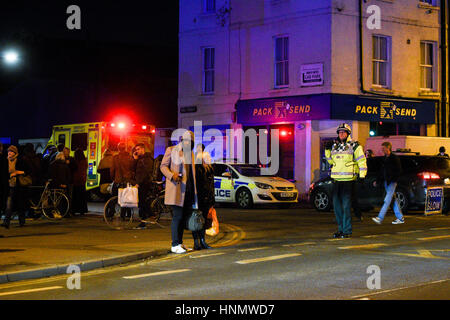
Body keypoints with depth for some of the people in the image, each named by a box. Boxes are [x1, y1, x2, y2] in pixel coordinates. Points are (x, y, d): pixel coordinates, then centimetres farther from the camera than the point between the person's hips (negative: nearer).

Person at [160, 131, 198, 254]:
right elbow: (163, 166, -1)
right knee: (178, 216, -10)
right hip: (176, 188, -6)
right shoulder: (171, 150, 0)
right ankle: (175, 245, -8)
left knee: (185, 215, 8)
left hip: (188, 188, 6)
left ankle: (180, 242, 18)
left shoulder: (190, 153, 17)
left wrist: (194, 190, 16)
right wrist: (172, 175, -20)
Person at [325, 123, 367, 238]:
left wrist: (362, 176, -10)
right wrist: (327, 150, 12)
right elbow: (331, 160, 27)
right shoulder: (334, 146, 16)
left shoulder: (354, 146, -1)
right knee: (337, 204, 8)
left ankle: (347, 231, -3)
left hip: (348, 180, -6)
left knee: (346, 205, -7)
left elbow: (361, 161, -3)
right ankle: (341, 229, 19)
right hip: (336, 179, 6)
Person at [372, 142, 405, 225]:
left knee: (387, 200, -11)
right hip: (386, 182, 8)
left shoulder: (395, 158, -8)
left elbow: (398, 171, -9)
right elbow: (381, 171, 21)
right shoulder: (384, 159, 15)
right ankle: (400, 218, 15)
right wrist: (377, 181, 17)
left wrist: (393, 179, -17)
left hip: (392, 182, -8)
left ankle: (380, 218, -17)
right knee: (393, 200, 10)